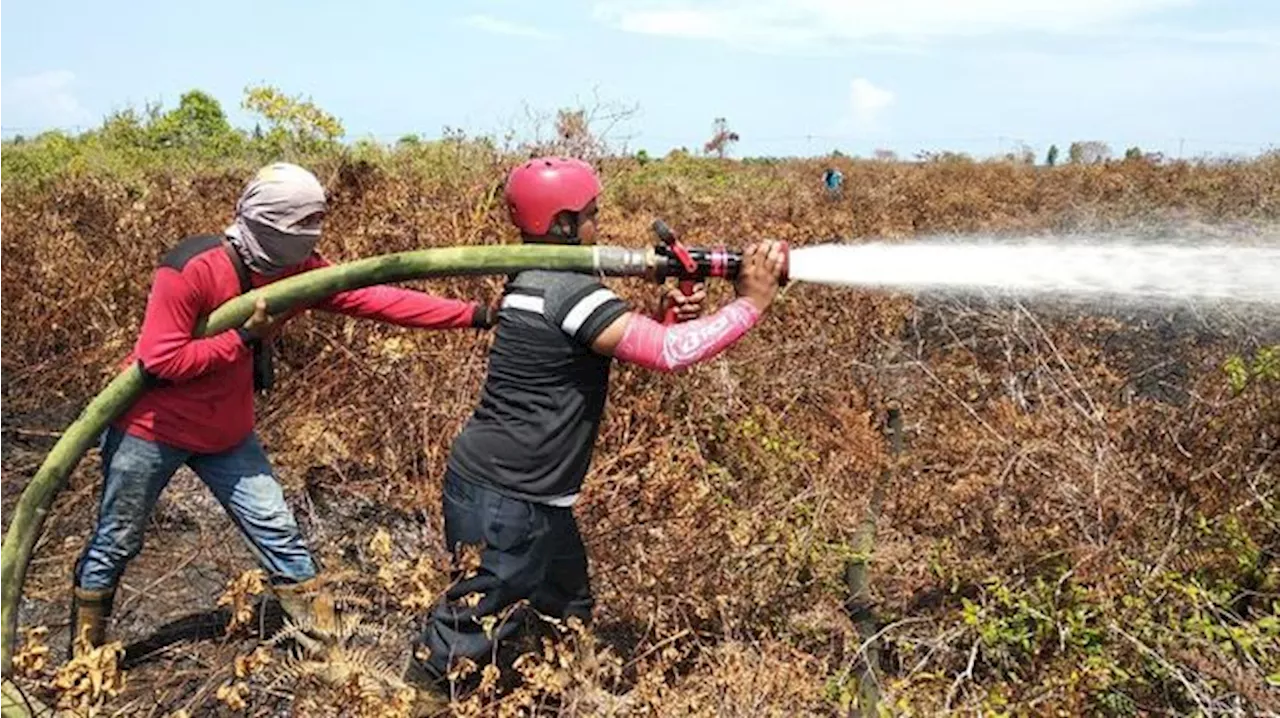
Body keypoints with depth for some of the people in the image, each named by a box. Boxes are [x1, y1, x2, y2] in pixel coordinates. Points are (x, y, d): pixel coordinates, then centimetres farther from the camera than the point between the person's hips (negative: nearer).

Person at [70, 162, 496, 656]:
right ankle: (83, 655, 34)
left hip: (227, 432, 5)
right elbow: (160, 360, -26)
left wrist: (474, 314, -19)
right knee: (116, 544, 12)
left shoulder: (298, 269, -10)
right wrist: (243, 337, -26)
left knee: (277, 531, 3)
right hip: (152, 428, -5)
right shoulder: (191, 269, -27)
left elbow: (378, 299, -14)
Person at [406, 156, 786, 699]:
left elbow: (625, 341, 14)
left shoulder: (536, 280, 9)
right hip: (500, 501, -10)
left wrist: (668, 316, -5)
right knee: (471, 629, 4)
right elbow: (668, 353, -27)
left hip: (531, 498, 10)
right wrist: (751, 302, -17)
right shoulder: (567, 289, -22)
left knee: (570, 612, 23)